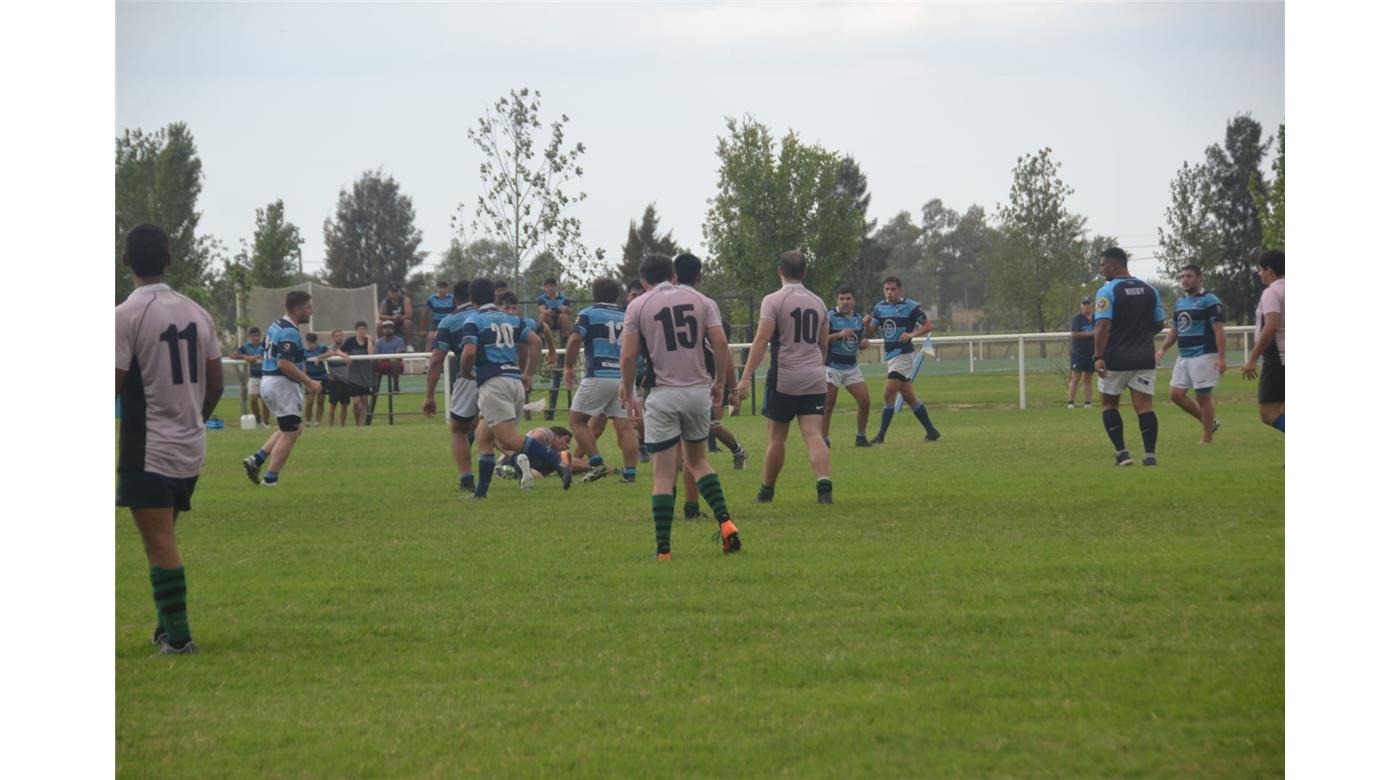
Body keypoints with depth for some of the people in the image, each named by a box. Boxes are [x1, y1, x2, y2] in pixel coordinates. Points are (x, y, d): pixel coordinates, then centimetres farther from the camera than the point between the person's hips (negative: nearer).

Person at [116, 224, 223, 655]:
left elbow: (113, 384, -15)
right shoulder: (197, 313, 7)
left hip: (148, 450, -7)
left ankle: (177, 636, -9)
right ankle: (168, 627, 21)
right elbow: (215, 383, 12)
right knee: (164, 537, 18)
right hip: (191, 449, 7)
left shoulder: (126, 315, -13)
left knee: (159, 542, -6)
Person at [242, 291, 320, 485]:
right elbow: (284, 363, -27)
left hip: (268, 381, 10)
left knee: (293, 428, 20)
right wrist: (309, 382, -22)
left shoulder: (276, 326, 12)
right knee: (290, 434, -1)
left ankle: (257, 458, 10)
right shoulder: (290, 332, -18)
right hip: (283, 384, -10)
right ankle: (270, 479, 0)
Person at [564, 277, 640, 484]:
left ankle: (596, 464, -5)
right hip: (624, 377, 5)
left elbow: (575, 340, -12)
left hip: (598, 376, -5)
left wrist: (568, 367, -2)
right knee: (625, 426, 3)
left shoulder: (588, 315, 0)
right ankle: (630, 472, -2)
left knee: (577, 420, 6)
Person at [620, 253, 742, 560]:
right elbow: (721, 343, -2)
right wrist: (720, 382, 9)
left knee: (663, 474, 1)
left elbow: (628, 356, -5)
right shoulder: (700, 300, 7)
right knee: (697, 461, 21)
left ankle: (663, 549, -2)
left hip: (662, 395, -3)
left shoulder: (637, 306, 1)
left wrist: (627, 389, 10)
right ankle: (725, 521, 2)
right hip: (699, 391, 3)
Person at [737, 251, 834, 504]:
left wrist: (746, 377, -16)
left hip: (783, 379, -4)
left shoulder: (773, 301, -6)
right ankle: (824, 483, -25)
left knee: (777, 437, 8)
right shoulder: (817, 302, 11)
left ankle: (766, 490, 19)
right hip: (815, 379, 4)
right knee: (813, 435, -5)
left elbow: (761, 340, -15)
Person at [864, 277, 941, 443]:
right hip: (889, 355, 7)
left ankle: (881, 436, -9)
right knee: (908, 397, 10)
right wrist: (867, 324, -13)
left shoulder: (911, 307, -8)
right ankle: (931, 431, 18)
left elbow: (928, 325, -4)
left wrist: (912, 334, -20)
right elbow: (870, 333, 9)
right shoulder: (879, 308, 8)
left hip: (903, 354, -7)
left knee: (889, 394, -13)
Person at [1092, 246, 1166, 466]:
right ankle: (1150, 453, -10)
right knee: (1143, 404, 2)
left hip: (1116, 359, -4)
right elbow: (1159, 324, 14)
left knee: (1109, 403, 12)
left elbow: (1103, 326, -19)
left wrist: (1098, 357, -21)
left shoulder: (1107, 292, -9)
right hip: (1144, 357, 4)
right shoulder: (1149, 290, 9)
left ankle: (1121, 452, 6)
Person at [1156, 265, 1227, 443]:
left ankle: (1207, 438, 5)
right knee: (1177, 394, 4)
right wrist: (1163, 349, 9)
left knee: (1203, 396, -4)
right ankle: (1210, 423, 19)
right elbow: (1174, 330, 23)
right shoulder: (1179, 303, 15)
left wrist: (1221, 358, -21)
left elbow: (1219, 330, -14)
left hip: (1203, 356, -8)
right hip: (1183, 356, 8)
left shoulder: (1209, 301, -10)